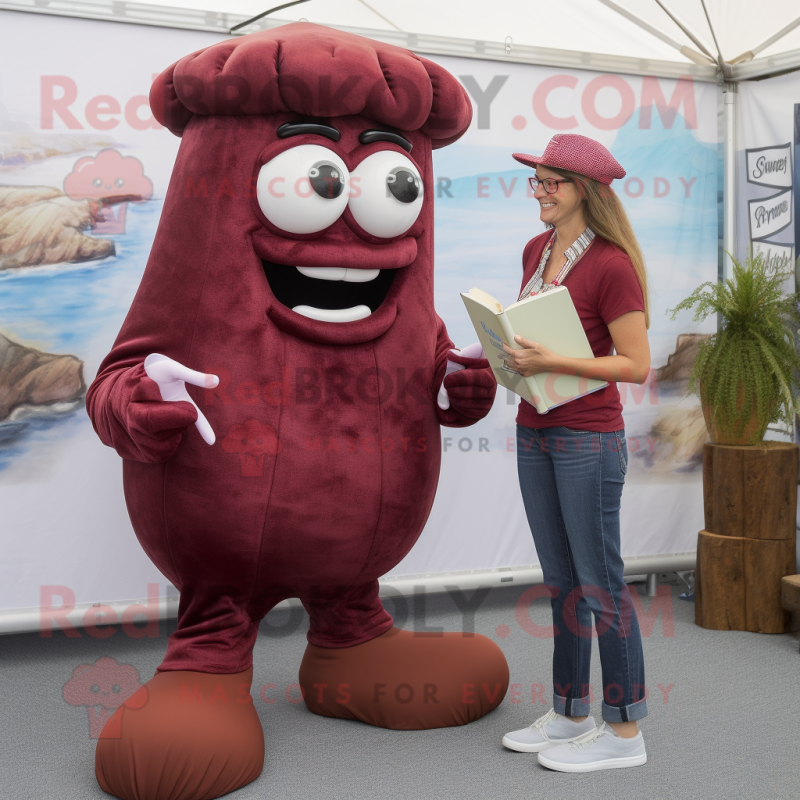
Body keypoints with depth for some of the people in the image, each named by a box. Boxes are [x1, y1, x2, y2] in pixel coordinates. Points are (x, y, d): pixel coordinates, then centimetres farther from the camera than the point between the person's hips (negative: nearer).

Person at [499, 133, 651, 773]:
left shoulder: (612, 265, -14)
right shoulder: (536, 250, 9)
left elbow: (636, 365, -16)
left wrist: (552, 362, -22)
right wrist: (509, 343, 1)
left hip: (587, 437, -8)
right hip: (535, 431, 8)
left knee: (599, 582, 0)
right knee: (561, 581, 15)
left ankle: (625, 732, 14)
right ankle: (569, 714, 28)